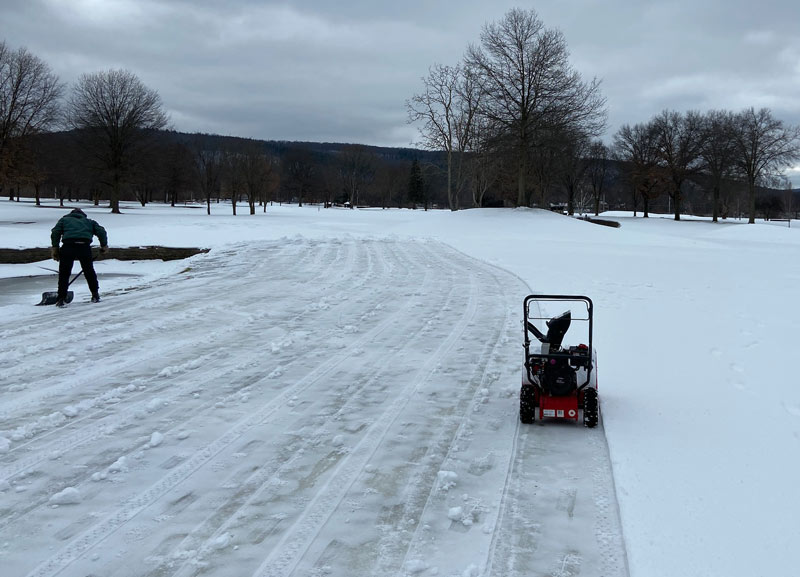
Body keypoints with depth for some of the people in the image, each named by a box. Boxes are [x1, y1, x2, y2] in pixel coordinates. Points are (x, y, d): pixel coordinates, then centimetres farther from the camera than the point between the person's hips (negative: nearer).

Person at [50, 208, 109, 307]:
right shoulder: (89, 221, 31)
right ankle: (95, 295, 27)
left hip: (68, 246, -1)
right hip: (85, 246, 1)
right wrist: (104, 245, 23)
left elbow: (55, 232, 12)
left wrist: (55, 248, 12)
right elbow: (101, 231, 17)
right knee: (89, 271, 19)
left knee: (64, 273, 6)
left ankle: (62, 299, 1)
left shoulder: (64, 219, 27)